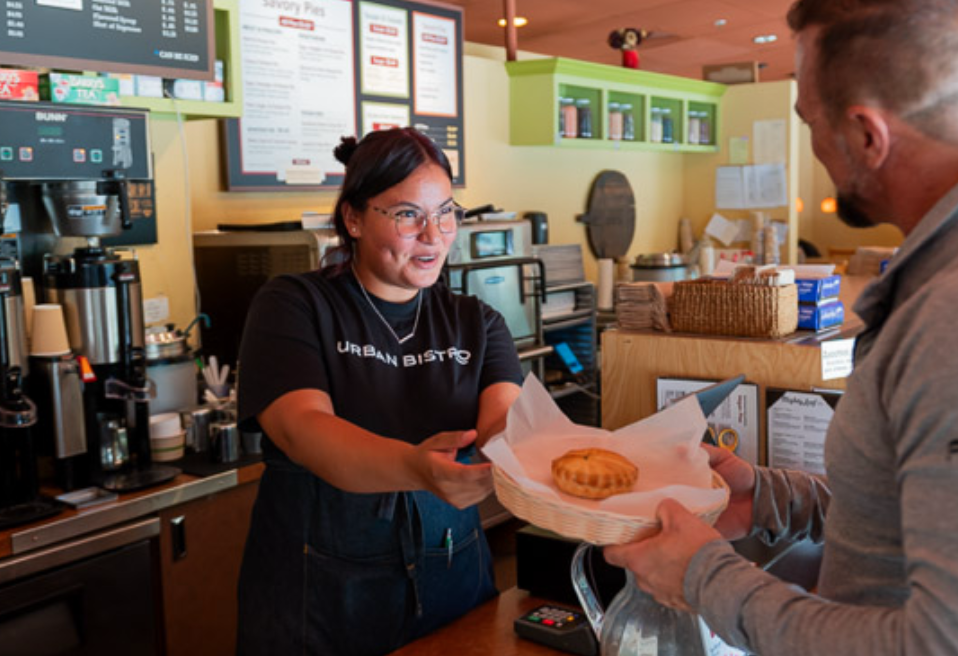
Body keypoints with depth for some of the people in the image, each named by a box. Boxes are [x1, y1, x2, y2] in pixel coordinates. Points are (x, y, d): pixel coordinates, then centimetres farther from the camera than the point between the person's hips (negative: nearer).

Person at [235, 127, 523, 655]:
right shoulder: (293, 307, -8)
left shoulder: (475, 323, 4)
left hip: (452, 588, 4)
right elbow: (302, 430, -24)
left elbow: (504, 417, -13)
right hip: (318, 604, -3)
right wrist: (415, 468, -43)